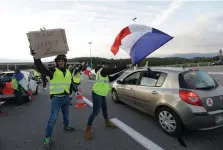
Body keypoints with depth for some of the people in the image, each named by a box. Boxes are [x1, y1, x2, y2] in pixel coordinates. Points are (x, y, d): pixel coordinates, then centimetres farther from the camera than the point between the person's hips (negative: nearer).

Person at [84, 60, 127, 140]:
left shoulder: (103, 72, 16)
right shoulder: (102, 70, -13)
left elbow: (110, 79, 20)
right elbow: (114, 70, -20)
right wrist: (125, 67, -15)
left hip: (102, 94, 11)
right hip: (97, 94, -11)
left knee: (104, 109, 22)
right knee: (95, 112, -7)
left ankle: (107, 123, 42)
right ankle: (87, 129, 5)